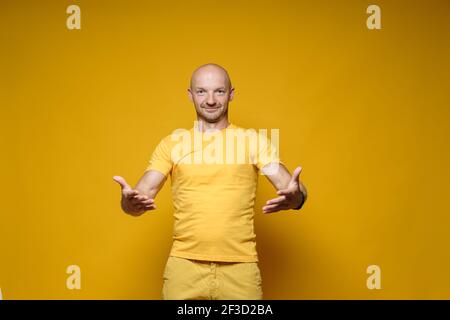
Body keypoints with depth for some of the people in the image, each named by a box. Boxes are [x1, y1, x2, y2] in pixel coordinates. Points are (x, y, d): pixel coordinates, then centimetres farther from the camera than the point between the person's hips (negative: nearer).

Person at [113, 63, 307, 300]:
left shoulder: (254, 141, 4)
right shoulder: (171, 144, 6)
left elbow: (292, 189, -4)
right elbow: (141, 195, 0)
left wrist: (295, 196, -28)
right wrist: (130, 202, -24)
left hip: (240, 266, 0)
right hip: (184, 265, 1)